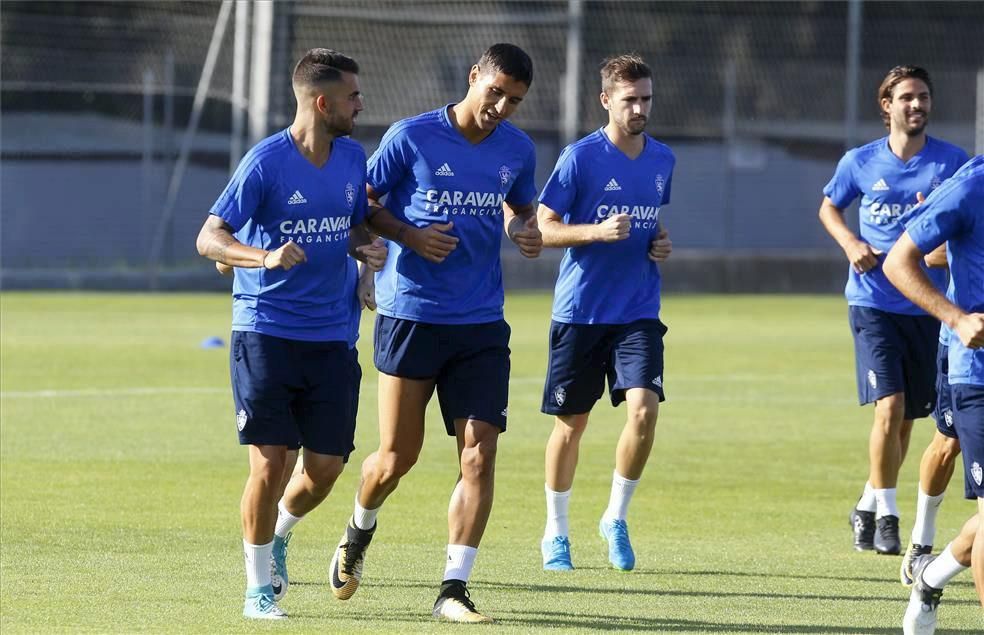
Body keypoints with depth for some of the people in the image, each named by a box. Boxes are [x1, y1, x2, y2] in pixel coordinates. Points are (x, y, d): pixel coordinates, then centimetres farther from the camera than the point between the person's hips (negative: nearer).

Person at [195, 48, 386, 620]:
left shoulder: (353, 158, 7)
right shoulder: (266, 161, -11)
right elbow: (209, 238, -13)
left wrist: (367, 249, -2)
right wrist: (266, 257, -31)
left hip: (332, 337, 5)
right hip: (266, 332, -5)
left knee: (326, 466, 2)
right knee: (270, 460, -8)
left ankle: (280, 534, 34)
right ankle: (258, 588, 8)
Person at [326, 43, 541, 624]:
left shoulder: (518, 151, 5)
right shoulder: (411, 138, -8)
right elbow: (361, 204, 0)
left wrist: (527, 231, -1)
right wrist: (408, 234, -16)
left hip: (482, 324, 3)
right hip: (411, 315, -3)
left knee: (480, 452, -8)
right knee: (397, 456, 3)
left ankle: (454, 590, -2)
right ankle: (360, 531, 37)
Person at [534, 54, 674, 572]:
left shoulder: (662, 160, 9)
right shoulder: (580, 157, -8)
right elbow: (542, 228, -8)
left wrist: (661, 244, 5)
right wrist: (598, 231, -23)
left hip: (639, 311, 3)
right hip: (580, 310, -3)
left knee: (644, 407, -15)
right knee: (571, 422, 4)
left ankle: (616, 518, 3)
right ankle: (555, 533, 20)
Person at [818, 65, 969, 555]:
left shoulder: (951, 162, 0)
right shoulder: (860, 163, 1)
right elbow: (829, 207, 18)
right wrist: (850, 243, -2)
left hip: (928, 306, 2)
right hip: (873, 301, -2)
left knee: (907, 418, 10)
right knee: (890, 405, -16)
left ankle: (868, 507, 29)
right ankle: (886, 514, -4)